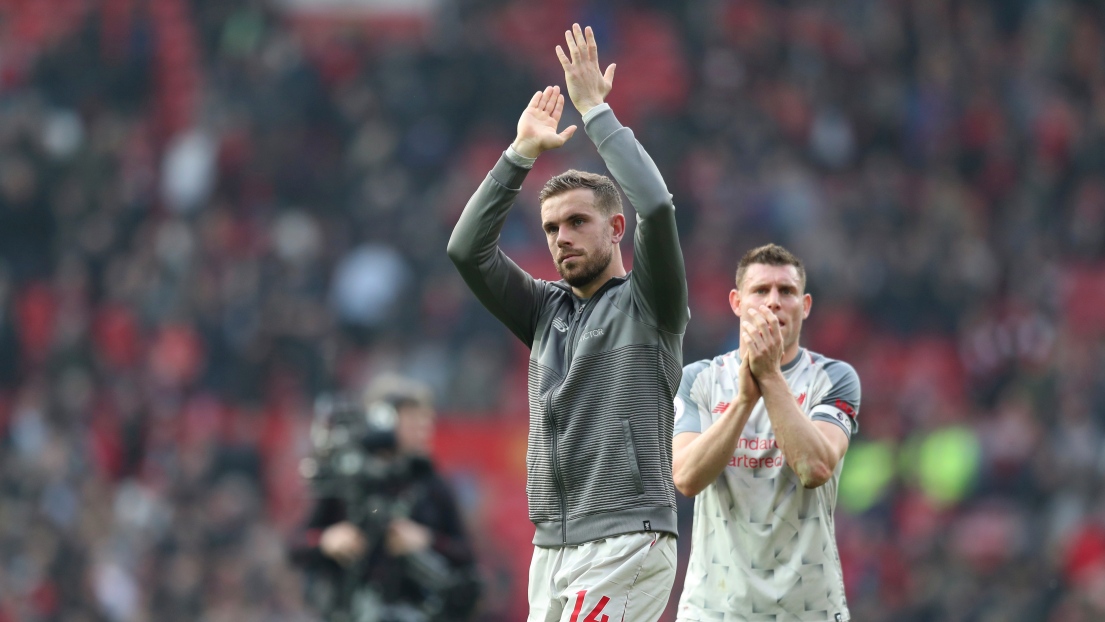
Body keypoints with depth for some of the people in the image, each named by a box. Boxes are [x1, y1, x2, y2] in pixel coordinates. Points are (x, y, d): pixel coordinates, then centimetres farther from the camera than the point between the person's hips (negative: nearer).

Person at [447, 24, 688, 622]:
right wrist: (522, 153, 3)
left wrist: (595, 110, -8)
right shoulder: (547, 311, 18)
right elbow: (467, 250, 8)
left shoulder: (645, 303, 0)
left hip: (624, 544, -7)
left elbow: (655, 205, -16)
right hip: (552, 550, 7)